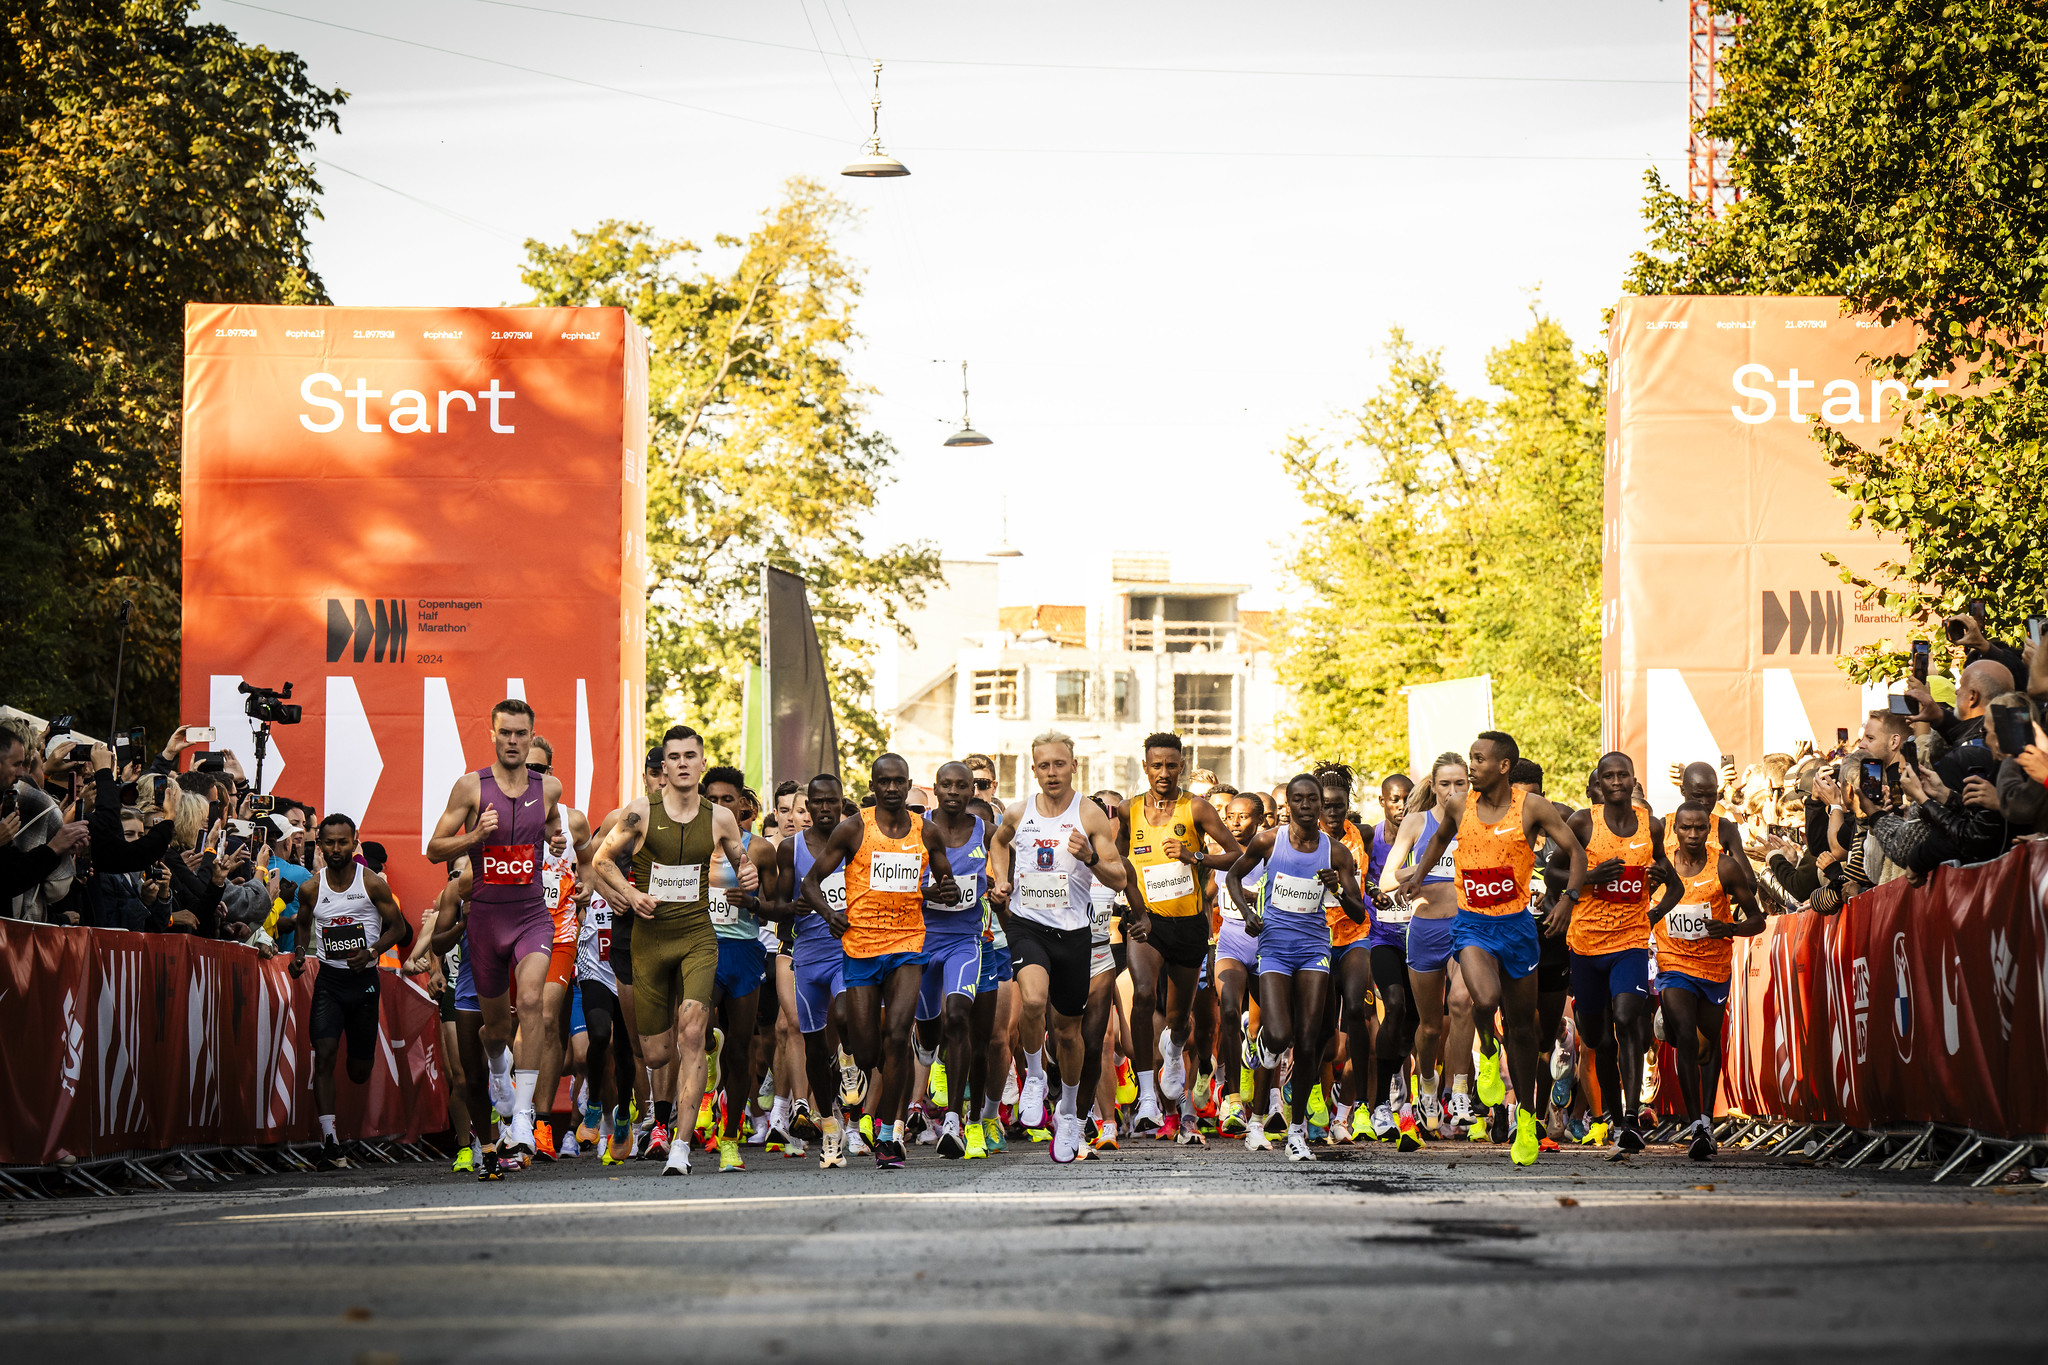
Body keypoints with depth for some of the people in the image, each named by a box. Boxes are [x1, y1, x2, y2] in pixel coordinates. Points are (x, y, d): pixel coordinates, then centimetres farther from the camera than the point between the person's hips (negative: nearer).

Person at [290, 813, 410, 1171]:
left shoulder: (373, 884, -5)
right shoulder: (311, 889, 1)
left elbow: (398, 927, 1)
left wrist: (371, 952, -15)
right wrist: (299, 952, 0)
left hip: (364, 979, -1)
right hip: (329, 979, 1)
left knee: (359, 1071, 6)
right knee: (324, 1055, -18)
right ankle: (329, 1142, -21)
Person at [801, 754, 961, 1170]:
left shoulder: (927, 833, 8)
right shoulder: (853, 829, -1)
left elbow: (944, 881, 21)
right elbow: (812, 881, 4)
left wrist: (948, 893, -3)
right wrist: (828, 912, -15)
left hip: (908, 944, 1)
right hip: (861, 945, -1)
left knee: (897, 1036, -17)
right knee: (866, 1055, -1)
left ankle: (888, 1135, -9)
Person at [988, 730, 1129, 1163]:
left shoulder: (1090, 815, -3)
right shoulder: (1019, 814, 3)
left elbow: (1120, 880, -5)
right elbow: (1000, 841, 28)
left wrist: (1090, 858, -23)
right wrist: (1001, 880, 12)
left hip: (1072, 931, 0)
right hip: (1027, 924, 0)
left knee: (1068, 1030, 10)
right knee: (1033, 1001, -30)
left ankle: (1069, 1114, 32)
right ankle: (1034, 1080, -4)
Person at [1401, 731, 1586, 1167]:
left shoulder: (1532, 807, -5)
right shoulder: (1459, 806, 2)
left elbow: (1577, 851, -1)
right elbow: (1441, 837, 25)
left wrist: (1569, 897, -15)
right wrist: (1420, 871, 12)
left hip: (1516, 924, 0)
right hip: (1471, 925, 0)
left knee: (1520, 1025, 8)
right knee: (1486, 1001, -29)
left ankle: (1526, 1117, 22)